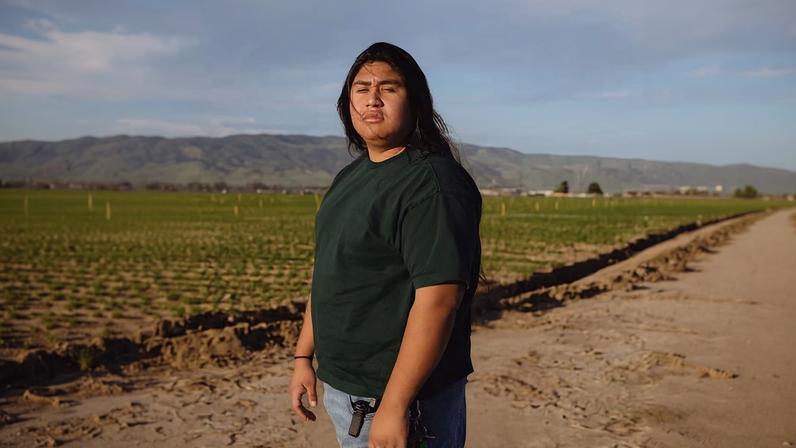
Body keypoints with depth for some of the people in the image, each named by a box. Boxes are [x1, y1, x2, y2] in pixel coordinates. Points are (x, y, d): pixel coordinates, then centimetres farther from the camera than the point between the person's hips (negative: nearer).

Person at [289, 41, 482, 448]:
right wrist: (304, 356, 14)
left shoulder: (433, 183, -19)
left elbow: (437, 300, -26)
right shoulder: (350, 176, 9)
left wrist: (394, 407, -26)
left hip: (400, 398, -8)